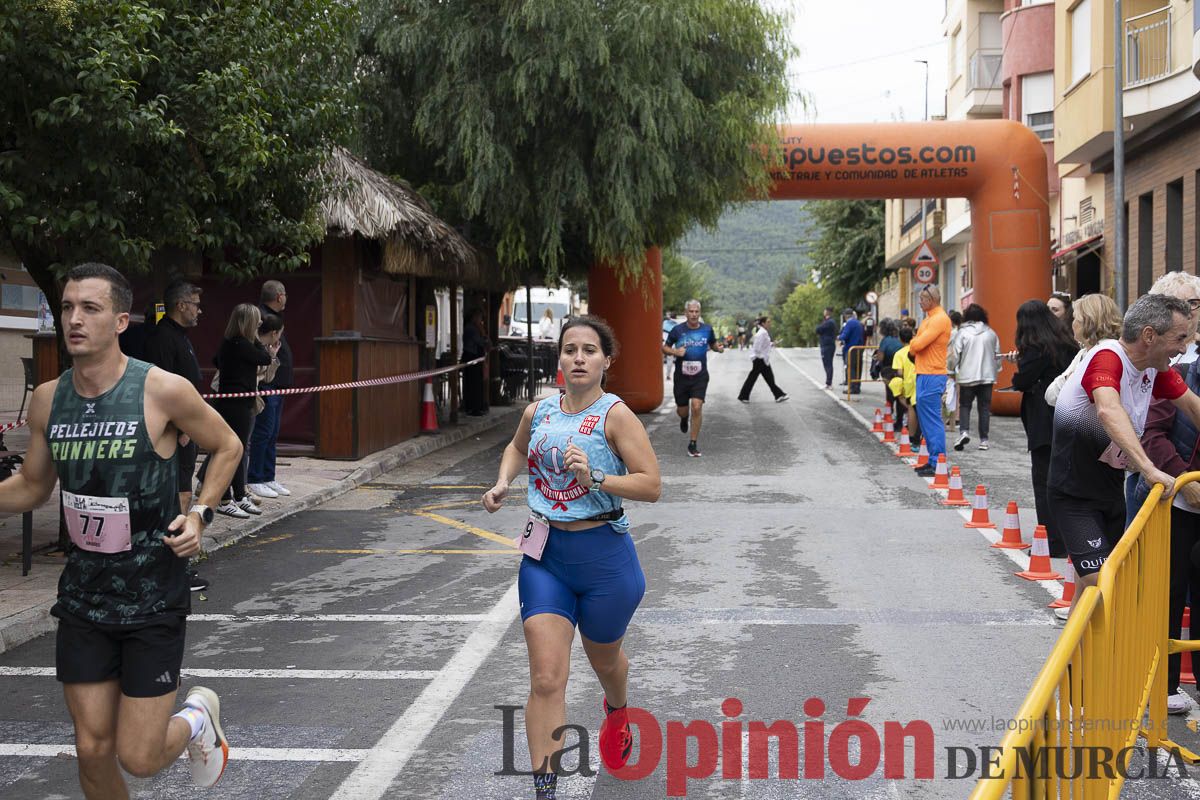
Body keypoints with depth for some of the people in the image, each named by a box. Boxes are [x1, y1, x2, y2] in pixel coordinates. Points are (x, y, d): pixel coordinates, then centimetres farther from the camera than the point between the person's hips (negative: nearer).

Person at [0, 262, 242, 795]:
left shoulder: (163, 391, -14)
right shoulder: (48, 399, 0)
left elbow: (227, 447, 2)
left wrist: (199, 514, -12)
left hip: (154, 599, -4)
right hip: (83, 597, 4)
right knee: (93, 750, 7)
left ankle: (197, 717, 31)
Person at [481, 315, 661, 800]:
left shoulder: (616, 415, -12)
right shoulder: (538, 412, 3)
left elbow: (652, 486, -17)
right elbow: (517, 448, 26)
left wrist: (595, 478, -28)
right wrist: (502, 483, 8)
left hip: (604, 558, -3)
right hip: (544, 557, 3)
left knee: (604, 659, 22)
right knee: (546, 679, -7)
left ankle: (616, 712, 58)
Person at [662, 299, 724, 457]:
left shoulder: (707, 329, 0)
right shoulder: (677, 330, -5)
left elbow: (713, 343, 17)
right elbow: (665, 348, 5)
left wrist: (718, 347, -6)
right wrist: (675, 352, -15)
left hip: (700, 376, 0)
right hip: (681, 376, 0)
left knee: (697, 407, -15)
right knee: (682, 410, 9)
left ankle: (693, 444, -2)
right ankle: (684, 419, 50)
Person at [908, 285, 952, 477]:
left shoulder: (940, 319, -14)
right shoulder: (929, 319, 18)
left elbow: (918, 344, -20)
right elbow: (915, 346, 21)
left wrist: (913, 344, 1)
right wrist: (914, 346, -1)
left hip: (932, 376, -10)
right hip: (924, 374, 10)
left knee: (933, 421, -9)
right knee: (926, 420, 13)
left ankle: (938, 464, -8)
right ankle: (933, 461, 19)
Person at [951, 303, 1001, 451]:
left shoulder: (963, 333, -6)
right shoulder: (991, 333, 5)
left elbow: (955, 354, -6)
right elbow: (997, 355, 9)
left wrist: (954, 371, 8)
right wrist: (995, 370, 21)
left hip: (967, 376, -2)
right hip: (987, 376, 2)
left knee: (964, 405, 9)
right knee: (985, 407, 8)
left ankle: (964, 431, -13)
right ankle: (983, 440, 7)